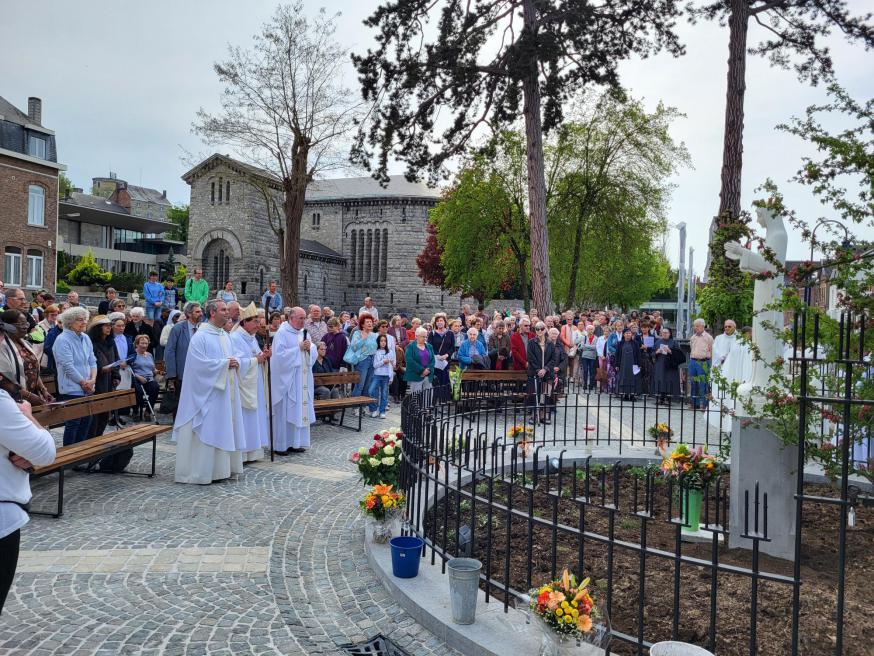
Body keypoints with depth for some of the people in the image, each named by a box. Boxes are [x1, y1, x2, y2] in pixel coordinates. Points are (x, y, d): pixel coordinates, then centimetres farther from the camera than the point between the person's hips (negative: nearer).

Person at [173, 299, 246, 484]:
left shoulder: (225, 335, 14)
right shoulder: (200, 336, -11)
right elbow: (200, 363, -19)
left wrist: (234, 363, -1)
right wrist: (225, 363, -17)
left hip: (225, 391, 8)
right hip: (208, 392, -8)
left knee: (225, 429, 10)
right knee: (206, 430, -5)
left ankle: (221, 467, 17)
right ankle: (202, 471, 2)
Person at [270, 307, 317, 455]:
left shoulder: (304, 333, 13)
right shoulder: (282, 333, -8)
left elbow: (314, 353, 13)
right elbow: (280, 355, -18)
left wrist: (309, 348, -8)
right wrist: (299, 348, -16)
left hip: (303, 378, 7)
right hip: (286, 379, -7)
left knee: (300, 410, 9)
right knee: (285, 412, -3)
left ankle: (295, 442, 18)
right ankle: (280, 445, 6)